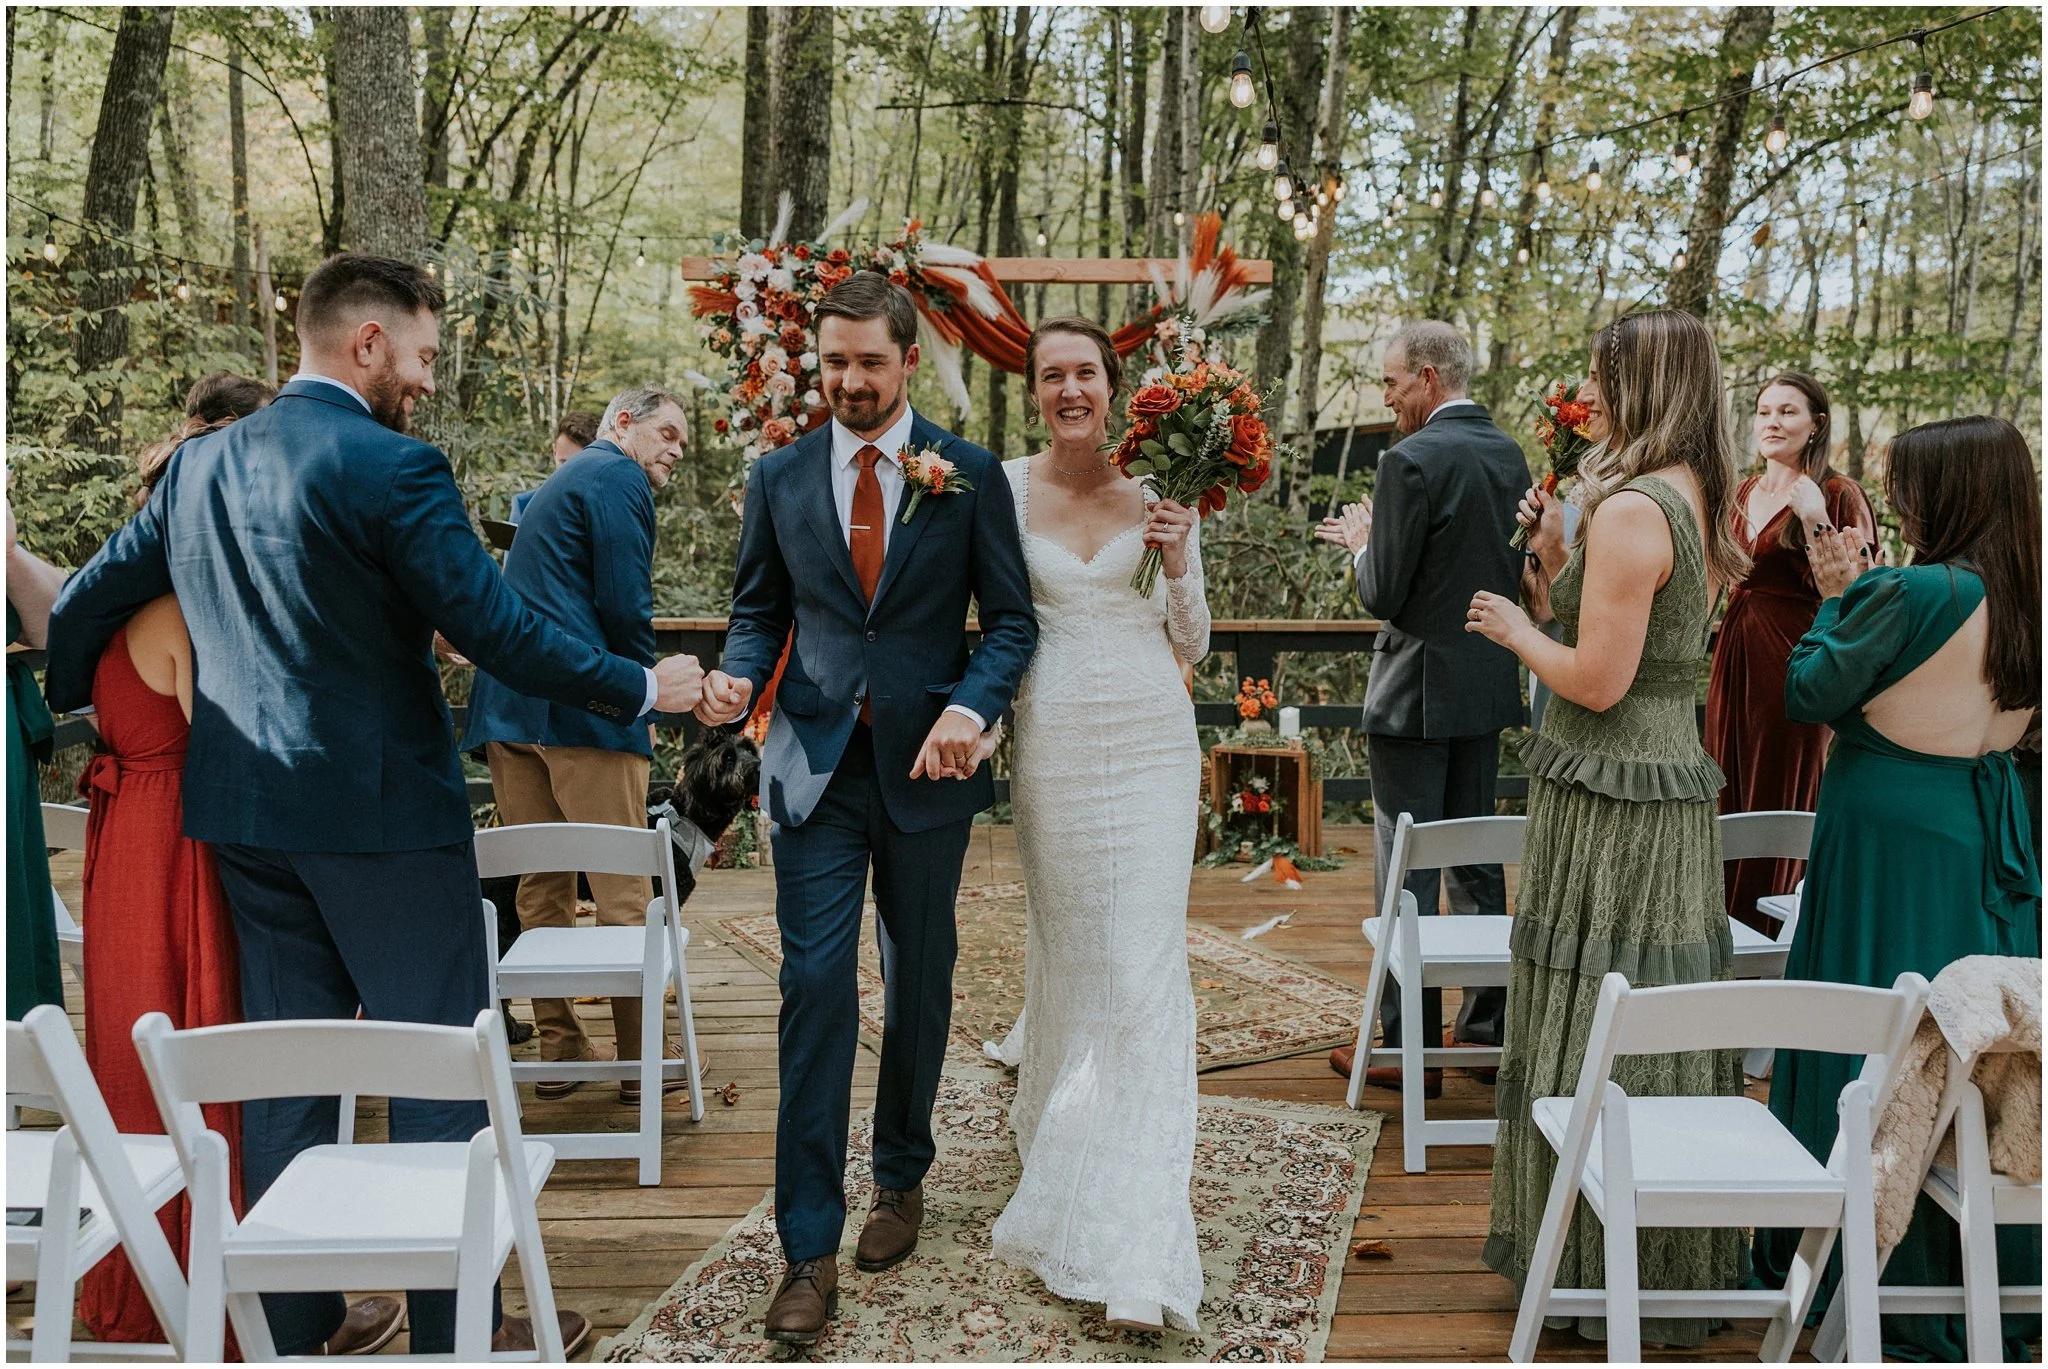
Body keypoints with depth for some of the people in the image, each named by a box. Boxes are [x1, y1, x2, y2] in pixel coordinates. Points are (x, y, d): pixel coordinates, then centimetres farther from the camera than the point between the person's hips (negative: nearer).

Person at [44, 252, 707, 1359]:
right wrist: (642, 689, -8)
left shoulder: (198, 466, 8)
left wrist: (68, 701, 33)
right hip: (381, 810, -7)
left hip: (245, 811, 7)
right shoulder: (391, 468, -14)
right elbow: (496, 631, -18)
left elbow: (89, 601, 14)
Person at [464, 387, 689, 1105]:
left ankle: (558, 1048, 17)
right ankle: (641, 1058, 2)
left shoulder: (559, 481, 27)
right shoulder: (620, 478, -3)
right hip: (583, 703, -9)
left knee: (541, 887, 11)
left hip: (507, 708, 9)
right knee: (625, 889, -3)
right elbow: (626, 604, -13)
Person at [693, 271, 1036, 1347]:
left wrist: (971, 707, -18)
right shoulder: (779, 478, 5)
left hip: (925, 765, 0)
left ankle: (901, 1178, 36)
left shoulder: (969, 475, -1)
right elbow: (760, 609, 11)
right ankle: (810, 1247, 3)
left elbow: (1011, 618, -1)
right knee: (815, 987, -5)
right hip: (817, 765, 0)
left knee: (919, 981, 14)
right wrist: (739, 675, -11)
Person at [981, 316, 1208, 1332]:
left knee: (1145, 967, -5)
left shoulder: (1162, 490, 4)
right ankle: (1057, 1116, 42)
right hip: (1053, 746, 0)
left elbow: (1191, 647, 9)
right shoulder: (1004, 487, 1)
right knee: (1064, 948, 12)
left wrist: (1178, 565, -8)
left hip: (1152, 747, 0)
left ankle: (1135, 1246, -1)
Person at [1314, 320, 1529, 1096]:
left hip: (1418, 690, -8)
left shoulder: (1414, 460, -17)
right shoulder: (1508, 455, 8)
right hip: (1488, 686, 8)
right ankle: (1486, 1026, 27)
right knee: (1478, 859, 17)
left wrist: (1361, 543, 3)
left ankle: (1411, 1048, 6)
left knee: (1407, 874, 0)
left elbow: (1384, 595, -18)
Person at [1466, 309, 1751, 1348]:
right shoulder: (1697, 503, 11)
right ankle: (1675, 1259, 32)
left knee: (1596, 1033, 3)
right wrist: (1558, 560, 10)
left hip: (1609, 796, -10)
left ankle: (1602, 1271, 17)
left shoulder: (1630, 509, -19)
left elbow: (1597, 680, -22)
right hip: (1674, 781, 10)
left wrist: (1516, 629, -5)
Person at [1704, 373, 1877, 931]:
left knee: (1780, 799, 1)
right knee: (1730, 797, 11)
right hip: (1735, 656, 7)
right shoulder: (1744, 493, 13)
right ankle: (1729, 924, 22)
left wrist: (1814, 521, -25)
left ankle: (1772, 932, 12)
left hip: (1791, 658, -7)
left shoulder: (1838, 495, -8)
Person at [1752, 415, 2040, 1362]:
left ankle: (1877, 1273, 15)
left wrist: (1837, 597, 1)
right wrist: (1859, 595, 9)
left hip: (1892, 840, -8)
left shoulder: (1910, 593, -20)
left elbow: (1806, 695, -13)